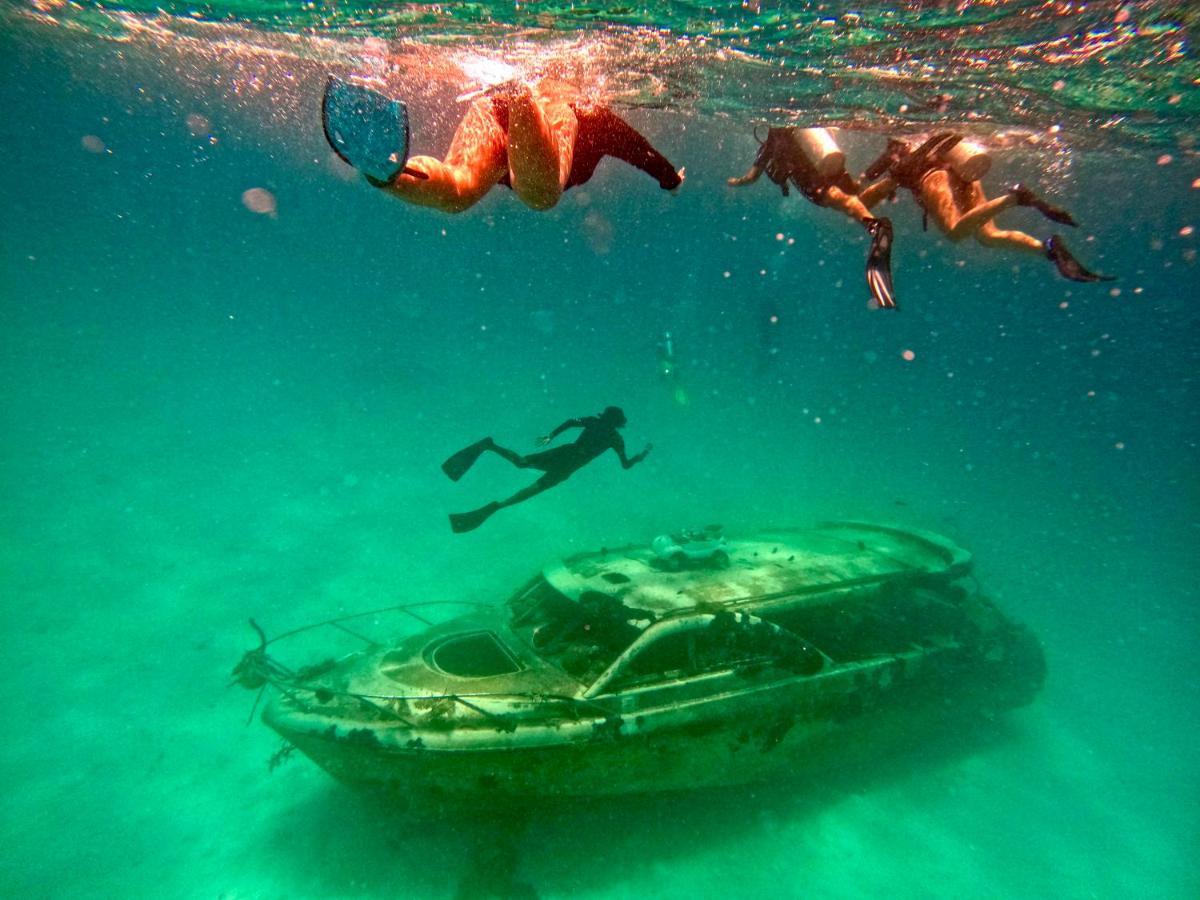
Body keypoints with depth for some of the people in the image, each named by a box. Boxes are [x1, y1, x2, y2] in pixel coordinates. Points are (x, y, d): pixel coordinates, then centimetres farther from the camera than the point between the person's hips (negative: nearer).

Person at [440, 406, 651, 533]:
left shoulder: (594, 420, 18)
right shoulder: (616, 439, 9)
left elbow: (570, 422, 4)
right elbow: (626, 465, 12)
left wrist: (551, 436, 12)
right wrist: (641, 456, 30)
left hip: (565, 452, 4)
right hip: (569, 465, -4)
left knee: (521, 462, 7)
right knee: (535, 488, -8)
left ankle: (489, 445, -22)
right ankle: (497, 505, -28)